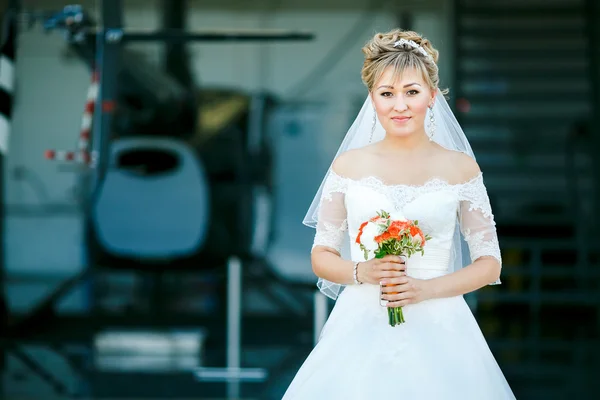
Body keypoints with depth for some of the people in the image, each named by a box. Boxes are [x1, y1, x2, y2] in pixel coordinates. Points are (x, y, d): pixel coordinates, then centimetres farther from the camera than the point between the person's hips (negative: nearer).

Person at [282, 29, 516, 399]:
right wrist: (362, 272, -12)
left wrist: (427, 289, -11)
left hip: (437, 330, 0)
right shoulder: (349, 167, 4)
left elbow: (489, 264, 4)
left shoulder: (460, 168, 2)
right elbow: (321, 256, 8)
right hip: (362, 329, 0)